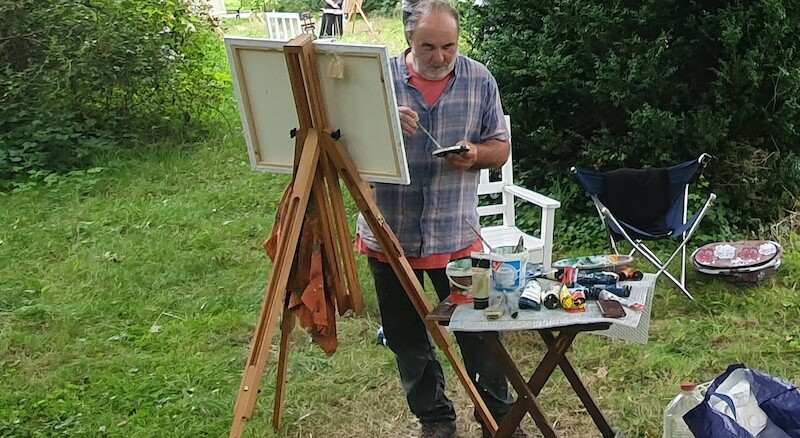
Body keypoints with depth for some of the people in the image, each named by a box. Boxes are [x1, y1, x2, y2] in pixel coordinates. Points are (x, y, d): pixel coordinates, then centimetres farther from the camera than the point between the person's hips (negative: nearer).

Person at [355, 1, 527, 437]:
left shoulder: (479, 80, 0)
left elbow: (501, 148, 6)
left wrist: (475, 154, -16)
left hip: (457, 234, 0)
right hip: (390, 233, 1)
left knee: (479, 329, 6)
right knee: (406, 337, 12)